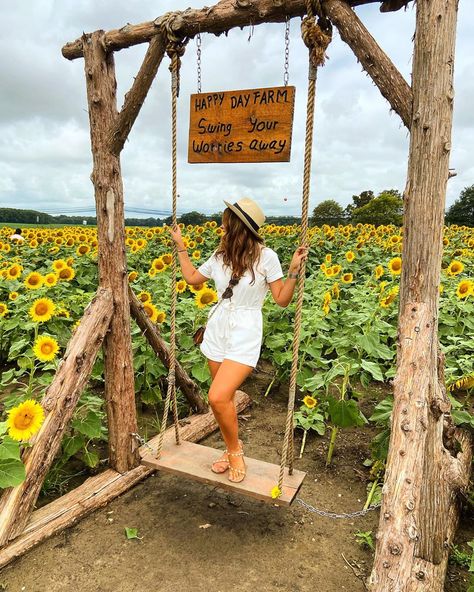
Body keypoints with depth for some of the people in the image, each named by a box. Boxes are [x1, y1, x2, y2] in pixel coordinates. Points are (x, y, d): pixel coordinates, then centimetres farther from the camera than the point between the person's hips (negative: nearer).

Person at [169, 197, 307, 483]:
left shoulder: (266, 257, -12)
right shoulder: (221, 256, 3)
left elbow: (282, 299, -9)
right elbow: (192, 278, 18)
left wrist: (294, 270, -23)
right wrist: (180, 245, 18)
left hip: (245, 335, -6)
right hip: (217, 330, 6)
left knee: (218, 398, -18)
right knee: (225, 398, 12)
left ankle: (235, 449, 10)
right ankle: (232, 450, 34)